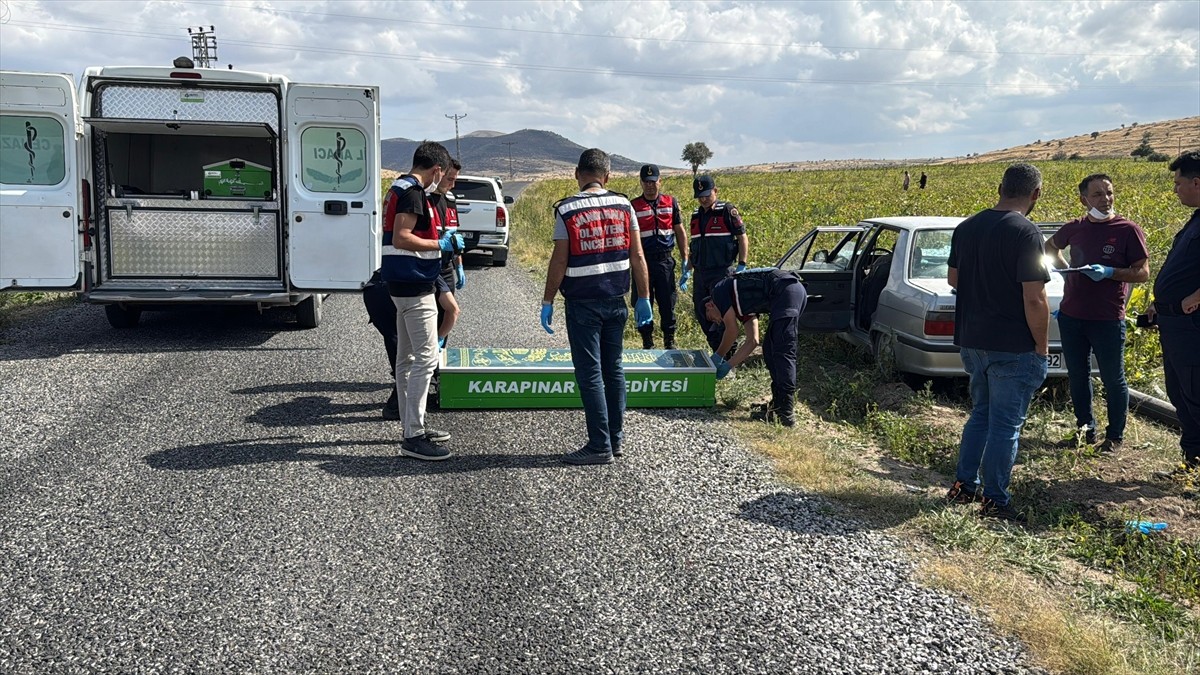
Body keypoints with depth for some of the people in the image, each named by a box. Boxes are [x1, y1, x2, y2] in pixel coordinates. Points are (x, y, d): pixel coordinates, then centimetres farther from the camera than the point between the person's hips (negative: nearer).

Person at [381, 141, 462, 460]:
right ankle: (413, 437, -8)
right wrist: (441, 244, -18)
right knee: (426, 358, -9)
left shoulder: (399, 188, 15)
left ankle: (413, 426, 25)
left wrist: (437, 241, 22)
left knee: (407, 357, 15)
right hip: (414, 287, -11)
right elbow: (401, 239, -25)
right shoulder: (413, 193, -16)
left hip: (404, 286, 11)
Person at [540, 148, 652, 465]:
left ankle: (600, 446, 3)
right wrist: (643, 297, 8)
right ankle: (616, 438, 21)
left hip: (583, 304, -4)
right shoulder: (623, 206, 1)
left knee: (589, 373, 1)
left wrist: (548, 302, -2)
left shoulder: (567, 210, -9)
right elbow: (637, 256, 1)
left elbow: (559, 261, -10)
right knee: (613, 369, 14)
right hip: (615, 301, 4)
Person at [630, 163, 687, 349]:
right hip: (643, 262, -1)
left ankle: (670, 342, 17)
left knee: (668, 303, 5)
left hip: (665, 260, 1)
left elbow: (680, 232, 12)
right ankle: (647, 344, 15)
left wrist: (685, 259, 8)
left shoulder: (671, 203, 7)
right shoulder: (633, 206, 0)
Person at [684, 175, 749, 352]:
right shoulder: (696, 216, 15)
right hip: (700, 274, 7)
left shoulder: (727, 211, -4)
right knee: (701, 314, 8)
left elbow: (743, 239, -5)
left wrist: (741, 266, -14)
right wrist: (687, 271, 18)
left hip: (721, 273, -7)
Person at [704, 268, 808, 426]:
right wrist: (728, 366, 26)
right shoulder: (741, 306, 32)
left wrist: (717, 357, 23)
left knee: (783, 352, -12)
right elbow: (752, 341, 25)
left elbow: (732, 331, 9)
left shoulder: (719, 290, 12)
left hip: (785, 289, -9)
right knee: (770, 349, 15)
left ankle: (786, 413, -15)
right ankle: (779, 405, 16)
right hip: (798, 290, 9)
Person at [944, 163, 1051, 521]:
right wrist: (1042, 348, -10)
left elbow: (952, 279, 16)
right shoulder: (1026, 233, -18)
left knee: (981, 414, 21)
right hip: (1013, 347, -7)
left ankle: (963, 486, 25)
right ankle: (994, 501, 12)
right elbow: (1034, 298, -20)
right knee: (1006, 424, 4)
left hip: (971, 341, 7)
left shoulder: (966, 228, 5)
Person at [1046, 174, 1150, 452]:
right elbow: (1050, 246, 25)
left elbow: (1143, 273, -7)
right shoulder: (1074, 228, 4)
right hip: (1071, 316, 4)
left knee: (1113, 379, 6)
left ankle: (1115, 436, 19)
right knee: (1078, 376, 13)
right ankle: (1086, 429, 28)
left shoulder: (1128, 230, -7)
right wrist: (1063, 265, 5)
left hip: (1108, 320, -4)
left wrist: (1110, 272, -22)